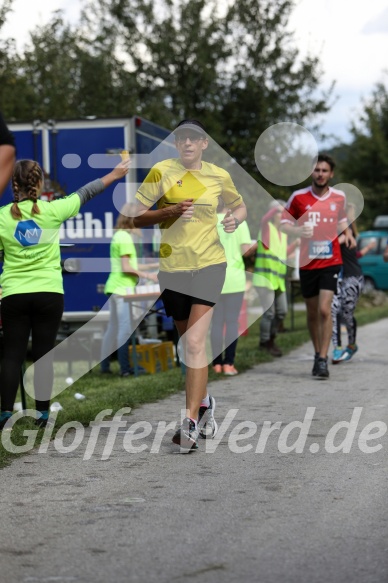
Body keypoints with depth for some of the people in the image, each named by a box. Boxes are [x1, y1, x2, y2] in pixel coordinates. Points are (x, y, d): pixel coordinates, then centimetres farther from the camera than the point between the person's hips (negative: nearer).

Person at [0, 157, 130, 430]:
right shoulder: (52, 211, -5)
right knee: (44, 353, 6)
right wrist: (115, 174, 21)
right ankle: (42, 413, 8)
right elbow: (85, 194, 8)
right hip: (48, 294, 0)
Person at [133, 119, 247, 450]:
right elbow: (136, 216, -3)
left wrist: (235, 219, -1)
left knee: (195, 343, -14)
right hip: (173, 266, 1)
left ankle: (191, 423, -13)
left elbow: (240, 206, 21)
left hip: (209, 264, -1)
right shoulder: (162, 171, -1)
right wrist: (170, 211, -18)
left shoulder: (219, 175, 4)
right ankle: (205, 402, 39)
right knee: (190, 344, 14)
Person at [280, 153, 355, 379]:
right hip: (307, 263, 1)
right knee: (312, 313, 10)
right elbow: (284, 222, 5)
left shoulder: (340, 197, 3)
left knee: (325, 310, -14)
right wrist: (297, 230, -15)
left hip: (331, 262, -1)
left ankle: (323, 360, -10)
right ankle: (318, 354, 26)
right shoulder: (299, 197, -3)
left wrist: (348, 233, 3)